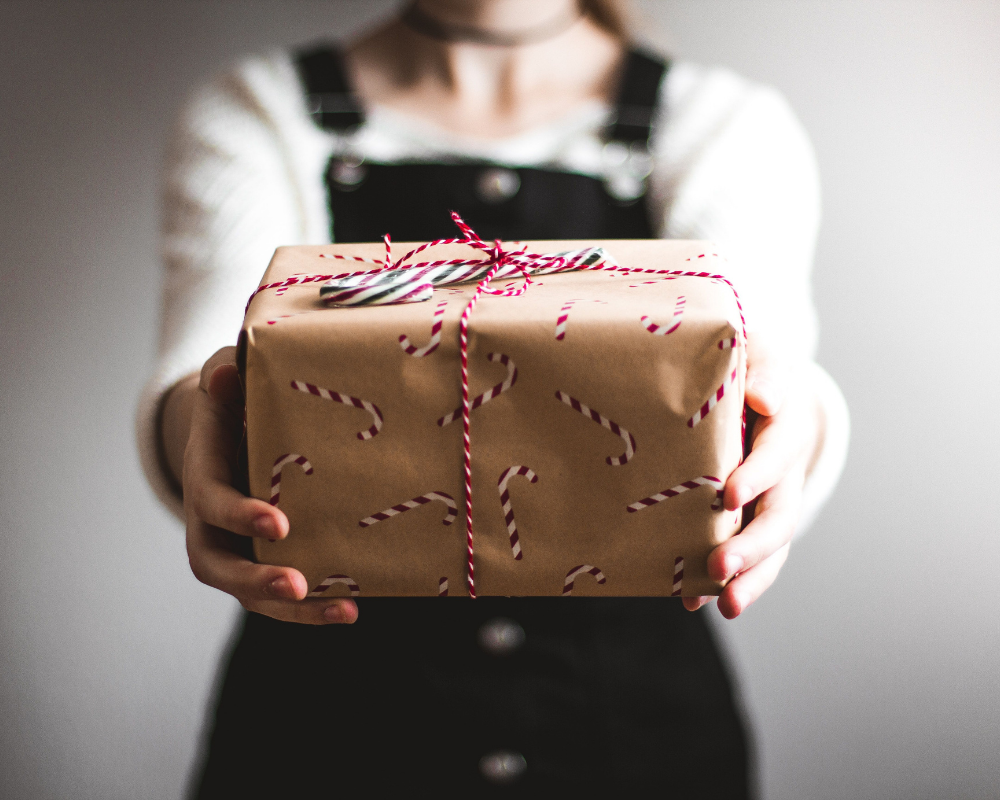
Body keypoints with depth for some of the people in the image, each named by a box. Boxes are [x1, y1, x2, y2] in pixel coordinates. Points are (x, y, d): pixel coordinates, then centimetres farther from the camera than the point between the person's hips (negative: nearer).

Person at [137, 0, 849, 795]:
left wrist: (795, 421, -43)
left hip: (636, 717, 1)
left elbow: (761, 324, -20)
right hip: (332, 718, 0)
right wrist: (196, 423, -42)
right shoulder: (251, 120, -2)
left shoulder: (732, 126, 0)